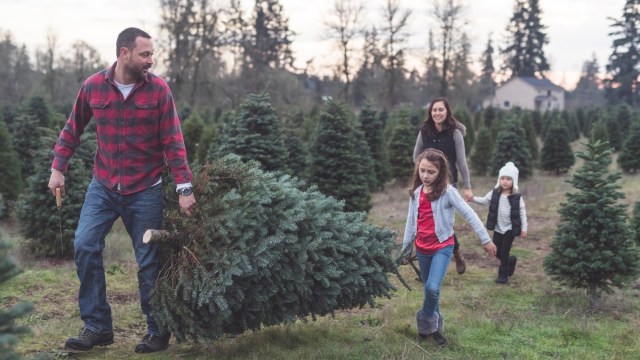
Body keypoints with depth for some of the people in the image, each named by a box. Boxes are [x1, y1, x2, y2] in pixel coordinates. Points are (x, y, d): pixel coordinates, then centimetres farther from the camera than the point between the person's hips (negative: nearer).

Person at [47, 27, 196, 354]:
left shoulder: (158, 89, -8)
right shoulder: (93, 87, -2)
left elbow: (173, 142, -8)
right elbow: (72, 129, 11)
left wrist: (184, 188, -14)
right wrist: (58, 168, 5)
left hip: (145, 191, -2)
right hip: (103, 186, 2)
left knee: (149, 262, 3)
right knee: (85, 246, -9)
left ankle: (158, 331, 19)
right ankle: (97, 326, 5)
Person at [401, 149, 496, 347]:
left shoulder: (447, 192, -13)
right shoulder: (416, 193, 2)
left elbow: (469, 214, -14)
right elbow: (411, 221, 11)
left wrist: (485, 240, -16)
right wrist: (405, 248, 15)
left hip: (442, 246, -5)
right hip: (422, 248, 5)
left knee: (433, 288, -20)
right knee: (429, 289, 14)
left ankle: (426, 323, 3)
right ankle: (435, 326, 30)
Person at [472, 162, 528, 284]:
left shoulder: (517, 197, -11)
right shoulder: (494, 193, -3)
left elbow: (522, 212, -6)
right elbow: (484, 201, 4)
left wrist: (524, 228, -8)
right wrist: (473, 198, -13)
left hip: (510, 229, -4)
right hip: (498, 228, 4)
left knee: (504, 252, -3)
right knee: (497, 252, 10)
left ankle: (503, 274, 15)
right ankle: (511, 260, 39)